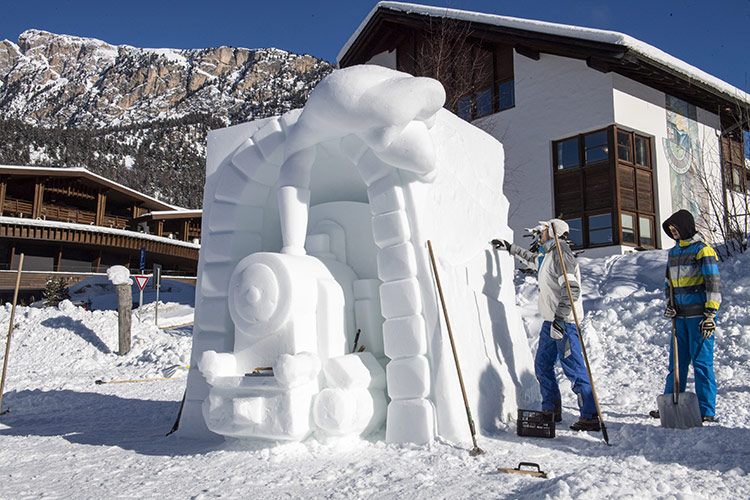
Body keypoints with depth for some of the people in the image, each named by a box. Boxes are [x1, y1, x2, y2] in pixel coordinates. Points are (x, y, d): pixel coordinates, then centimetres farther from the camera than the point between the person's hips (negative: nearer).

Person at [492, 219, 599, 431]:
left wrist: (560, 318, -28)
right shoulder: (548, 255, 16)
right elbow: (532, 260, 40)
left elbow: (572, 289, -23)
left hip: (564, 321, -10)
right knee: (542, 365, 13)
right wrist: (509, 248, 44)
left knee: (573, 369, -8)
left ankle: (590, 416, -2)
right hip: (551, 320, 10)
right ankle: (551, 410, 24)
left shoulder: (561, 253, -13)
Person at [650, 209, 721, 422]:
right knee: (677, 362, 11)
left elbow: (713, 283, -11)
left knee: (701, 362, -4)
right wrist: (669, 303, 9)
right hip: (680, 316, 7)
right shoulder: (674, 252, 16)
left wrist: (710, 314, -16)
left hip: (699, 316, -7)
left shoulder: (703, 250, -6)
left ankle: (707, 411, 3)